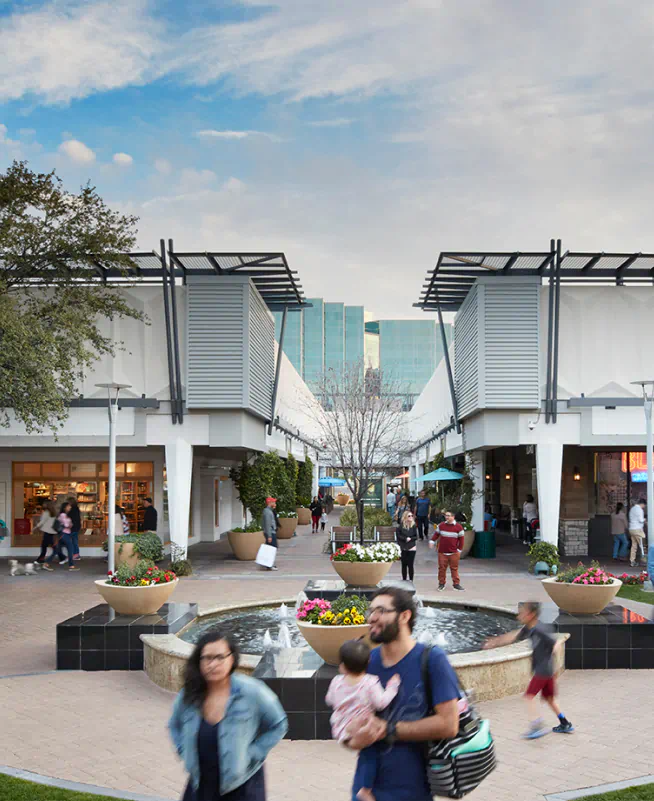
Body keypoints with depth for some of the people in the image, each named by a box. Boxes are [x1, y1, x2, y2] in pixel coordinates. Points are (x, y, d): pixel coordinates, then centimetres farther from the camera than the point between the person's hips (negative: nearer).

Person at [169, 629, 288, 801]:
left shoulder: (251, 692, -17)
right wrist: (186, 753, 3)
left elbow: (278, 725, -5)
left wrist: (251, 755, -10)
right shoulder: (188, 695, -5)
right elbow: (174, 725, 16)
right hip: (201, 786, 4)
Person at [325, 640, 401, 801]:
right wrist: (392, 686, -8)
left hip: (341, 731, 5)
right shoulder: (370, 683, -20)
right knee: (371, 755, 3)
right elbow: (381, 703, -17)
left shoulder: (337, 682, -7)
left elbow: (329, 701, 8)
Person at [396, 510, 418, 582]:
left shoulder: (413, 526, -1)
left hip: (411, 548, -1)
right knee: (404, 565, 10)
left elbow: (416, 537, 2)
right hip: (403, 549, 1)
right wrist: (405, 539, -13)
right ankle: (404, 580, 20)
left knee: (410, 565, -1)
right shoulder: (401, 526, -3)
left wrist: (410, 539, -15)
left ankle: (411, 581, 7)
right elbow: (398, 536, -3)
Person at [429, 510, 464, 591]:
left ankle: (456, 584, 12)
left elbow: (461, 539, 3)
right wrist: (432, 541, 1)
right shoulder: (441, 525, 4)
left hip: (454, 553, -2)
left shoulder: (458, 527, -2)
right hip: (442, 552, 2)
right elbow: (436, 534, 15)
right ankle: (441, 583, 15)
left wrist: (459, 549, 0)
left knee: (454, 568, 3)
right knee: (442, 568, 4)